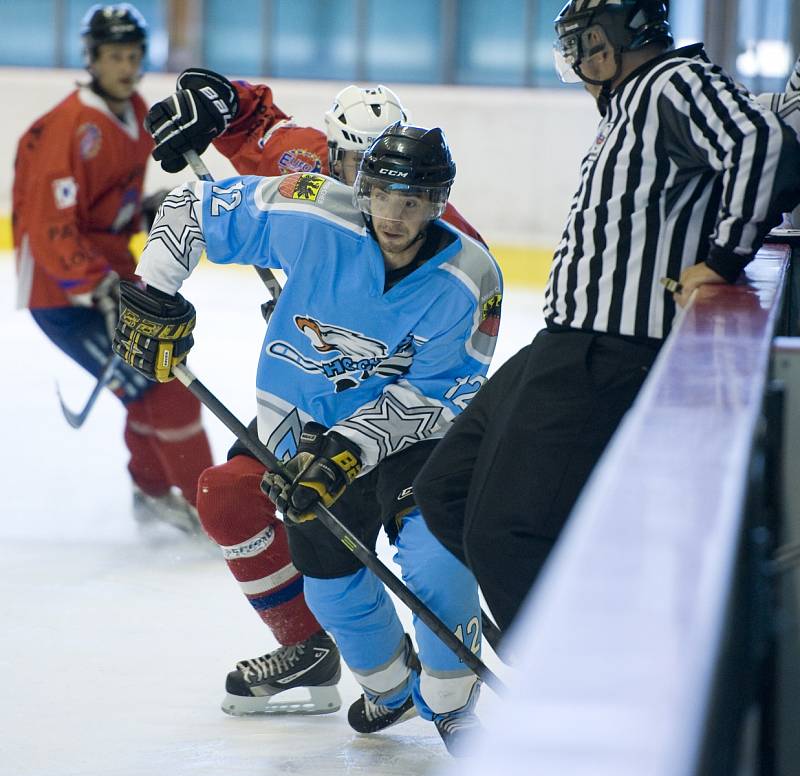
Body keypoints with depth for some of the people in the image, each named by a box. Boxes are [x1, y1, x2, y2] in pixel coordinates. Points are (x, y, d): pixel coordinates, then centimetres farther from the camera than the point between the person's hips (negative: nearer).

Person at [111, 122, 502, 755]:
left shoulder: (469, 282, -23)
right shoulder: (315, 217, -23)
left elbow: (436, 393, -21)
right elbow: (195, 206, -11)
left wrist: (350, 449, -31)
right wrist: (152, 293, -14)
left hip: (414, 423, -1)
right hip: (310, 422, 2)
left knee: (435, 555, -21)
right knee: (331, 578, 2)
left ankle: (451, 703, 5)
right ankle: (391, 682, 34)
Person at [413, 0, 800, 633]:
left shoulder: (679, 81, -10)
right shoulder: (629, 104, 20)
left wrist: (721, 258, -21)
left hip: (608, 363, -11)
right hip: (567, 347, 11)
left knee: (505, 534, -15)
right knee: (444, 493, 16)